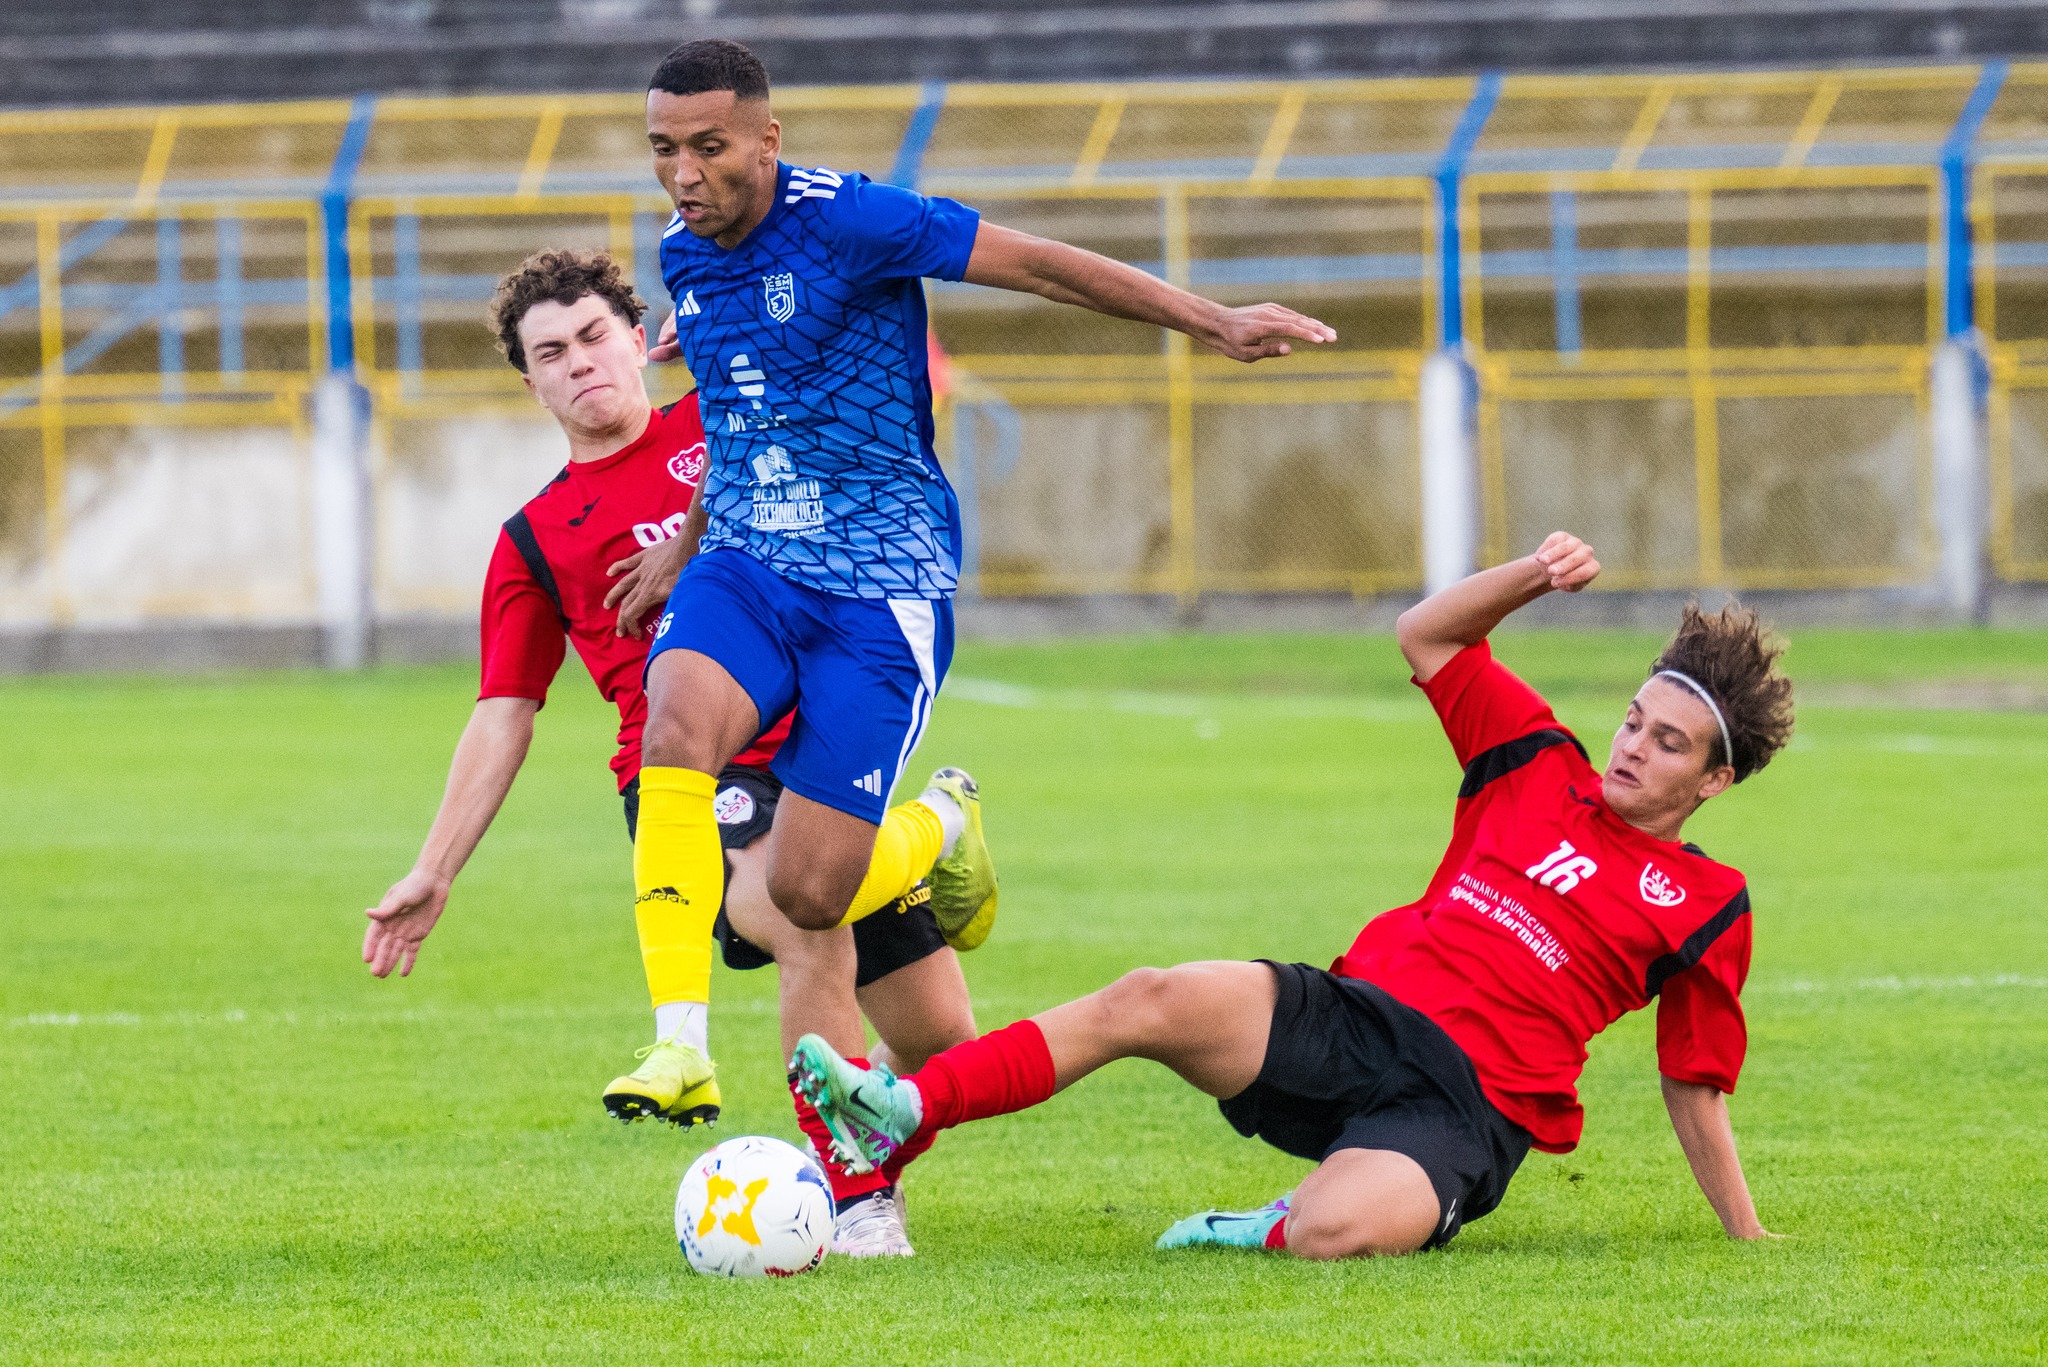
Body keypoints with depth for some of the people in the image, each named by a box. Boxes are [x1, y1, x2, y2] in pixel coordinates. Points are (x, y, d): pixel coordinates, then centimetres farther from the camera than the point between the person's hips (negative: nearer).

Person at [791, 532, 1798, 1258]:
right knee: (1152, 999, -25)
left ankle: (1273, 1230, -2)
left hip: (1466, 1106, -4)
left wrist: (1747, 1237, 14)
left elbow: (1696, 1086, 15)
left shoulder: (1707, 907, 8)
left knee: (1333, 1232, -39)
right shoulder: (1542, 768, 18)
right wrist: (1535, 576, 8)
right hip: (1353, 1014, 4)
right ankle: (902, 1115, -31)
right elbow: (1426, 638, 22)